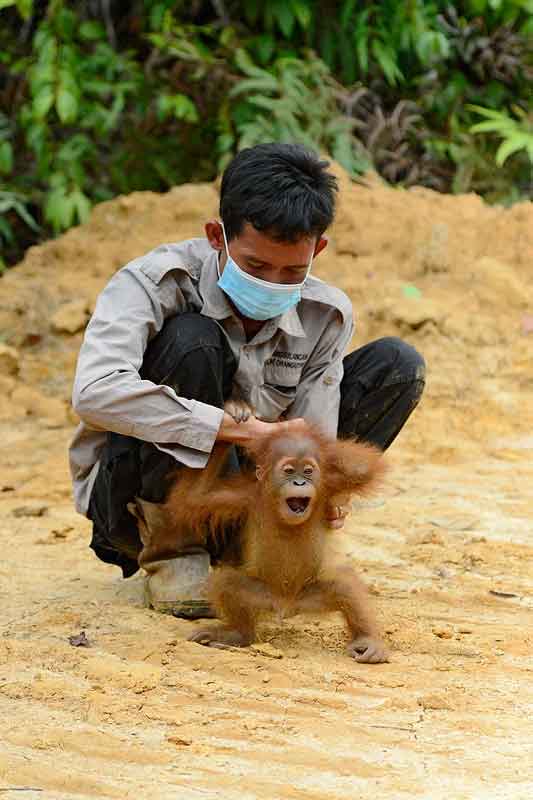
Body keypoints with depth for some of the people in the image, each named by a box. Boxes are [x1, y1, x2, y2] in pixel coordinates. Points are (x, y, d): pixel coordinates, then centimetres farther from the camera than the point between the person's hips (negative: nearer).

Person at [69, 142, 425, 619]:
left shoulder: (326, 317, -8)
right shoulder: (153, 284, -24)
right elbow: (95, 392, -41)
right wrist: (242, 430, -43)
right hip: (135, 488, -5)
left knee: (398, 365, -5)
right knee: (192, 340, -32)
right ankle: (172, 553, -18)